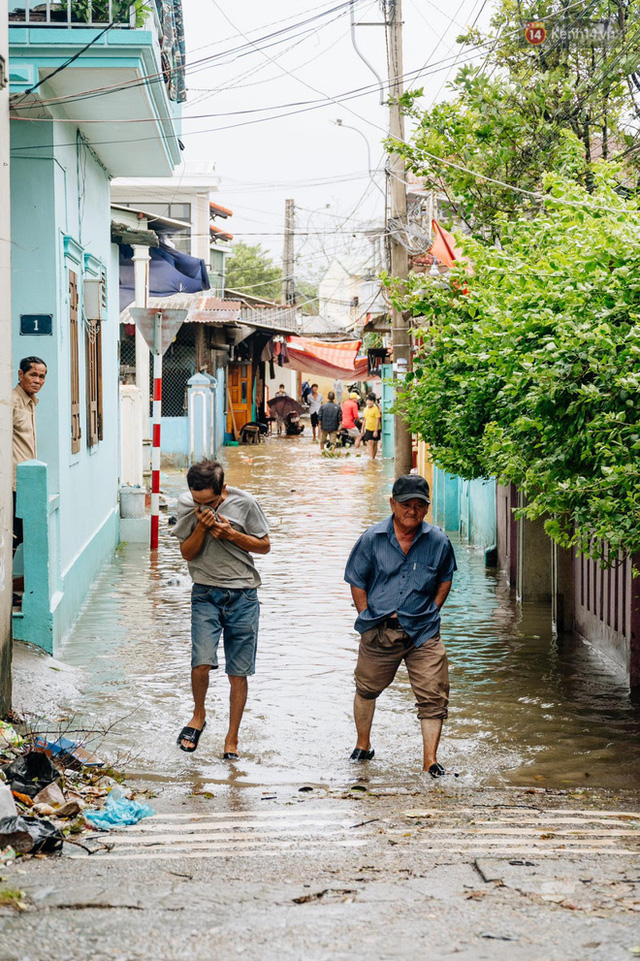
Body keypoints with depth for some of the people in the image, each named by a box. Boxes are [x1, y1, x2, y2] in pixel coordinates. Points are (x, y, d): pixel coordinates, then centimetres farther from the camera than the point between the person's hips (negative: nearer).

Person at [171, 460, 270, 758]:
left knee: (238, 673, 3)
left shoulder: (244, 503, -8)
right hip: (206, 594, 0)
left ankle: (232, 738, 18)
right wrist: (201, 527, -17)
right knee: (201, 662, -17)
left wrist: (232, 535, -15)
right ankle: (199, 715, 12)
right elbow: (187, 553, 2)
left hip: (242, 596, 0)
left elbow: (264, 545, 2)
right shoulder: (186, 505, -4)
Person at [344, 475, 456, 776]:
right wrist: (367, 617, -1)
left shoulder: (438, 542, -1)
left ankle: (430, 760, -1)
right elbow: (357, 582, 6)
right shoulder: (371, 539, -4)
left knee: (433, 697, -8)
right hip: (378, 632, 1)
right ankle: (363, 745, 39)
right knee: (367, 689, 18)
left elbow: (445, 579, 16)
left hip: (423, 632, 0)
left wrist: (431, 612, 6)